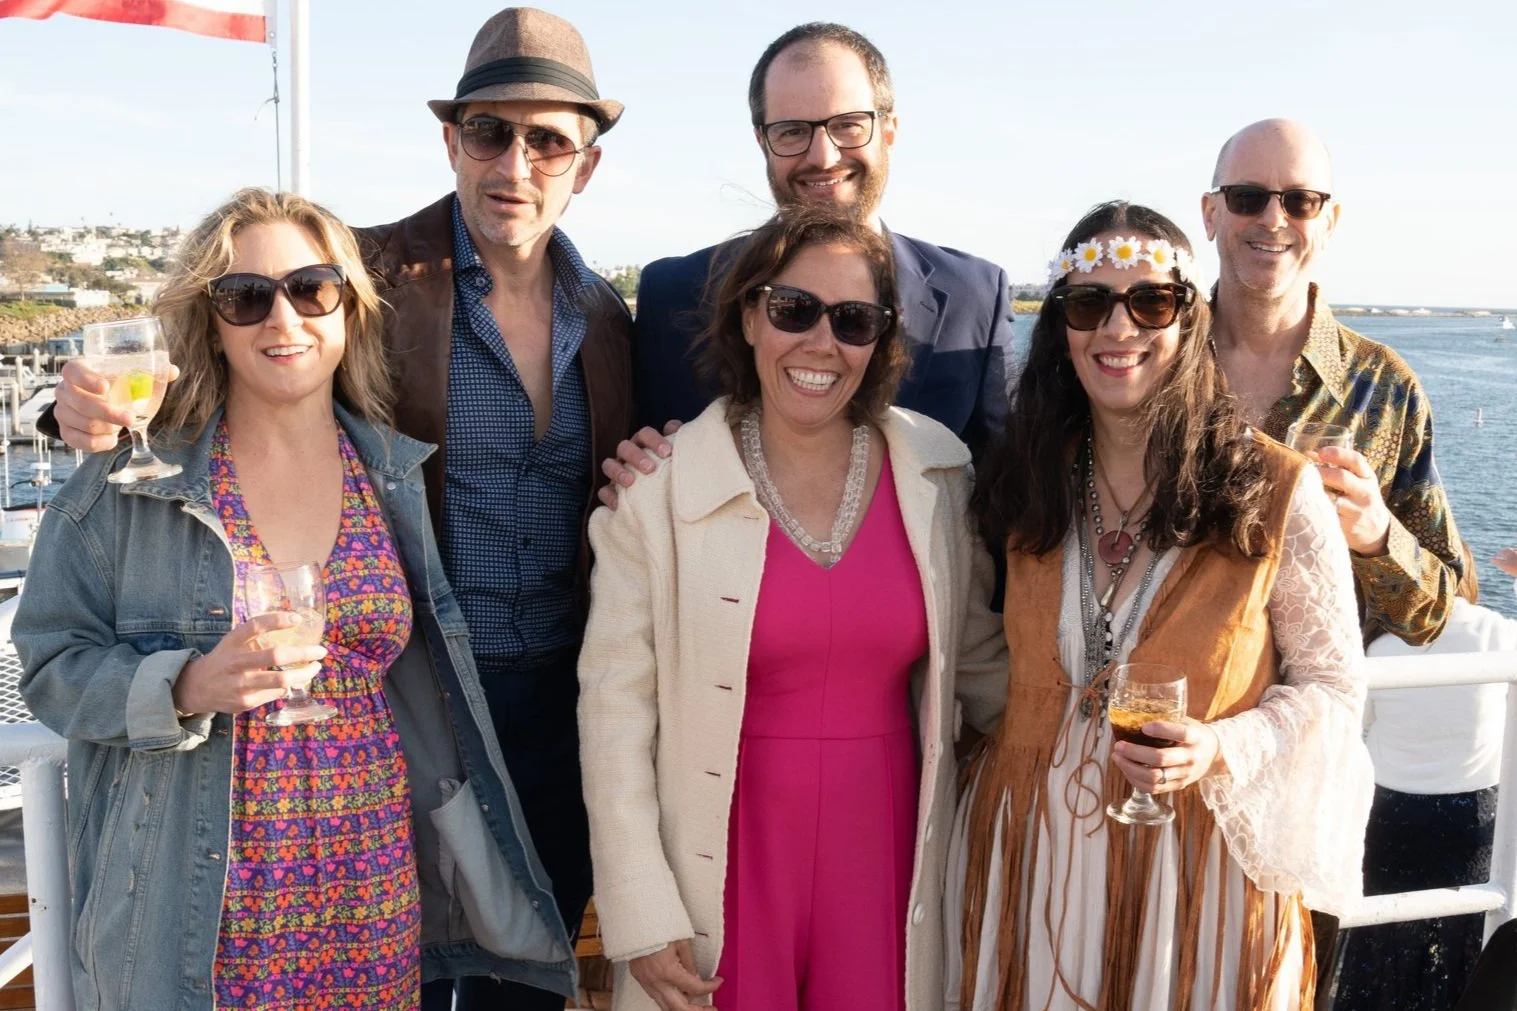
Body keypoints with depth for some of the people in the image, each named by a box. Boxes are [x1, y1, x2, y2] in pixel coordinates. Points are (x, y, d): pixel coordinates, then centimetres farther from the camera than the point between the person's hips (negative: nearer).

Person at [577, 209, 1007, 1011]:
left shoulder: (937, 472, -1)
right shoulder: (660, 485, -10)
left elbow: (981, 658, 9)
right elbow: (615, 704, -8)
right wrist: (641, 916, -9)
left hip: (886, 851, 3)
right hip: (728, 858, -2)